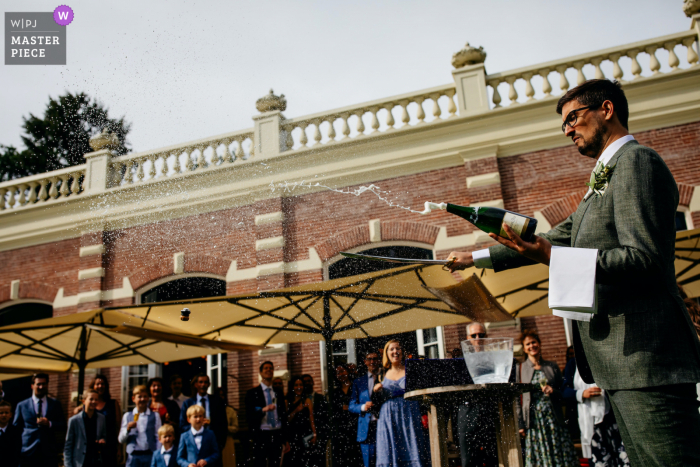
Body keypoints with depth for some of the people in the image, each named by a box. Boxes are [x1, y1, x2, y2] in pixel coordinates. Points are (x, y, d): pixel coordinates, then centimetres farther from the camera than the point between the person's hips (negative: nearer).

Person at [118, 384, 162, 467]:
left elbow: (158, 438, 3)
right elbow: (121, 440, 9)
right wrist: (128, 429, -10)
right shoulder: (127, 416, 8)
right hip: (132, 456, 1)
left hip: (150, 455, -1)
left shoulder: (155, 416, 4)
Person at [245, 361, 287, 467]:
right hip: (260, 436, -3)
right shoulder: (252, 393, 0)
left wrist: (286, 440, 12)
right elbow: (248, 417, -7)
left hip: (277, 436, 4)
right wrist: (263, 410, -24)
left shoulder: (279, 394, 13)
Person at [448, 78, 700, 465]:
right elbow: (556, 238, 27)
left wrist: (552, 257, -26)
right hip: (623, 361, 10)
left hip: (645, 356, -10)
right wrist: (475, 258, 26)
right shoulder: (604, 179, 24)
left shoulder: (636, 162, -8)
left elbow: (645, 258, -19)